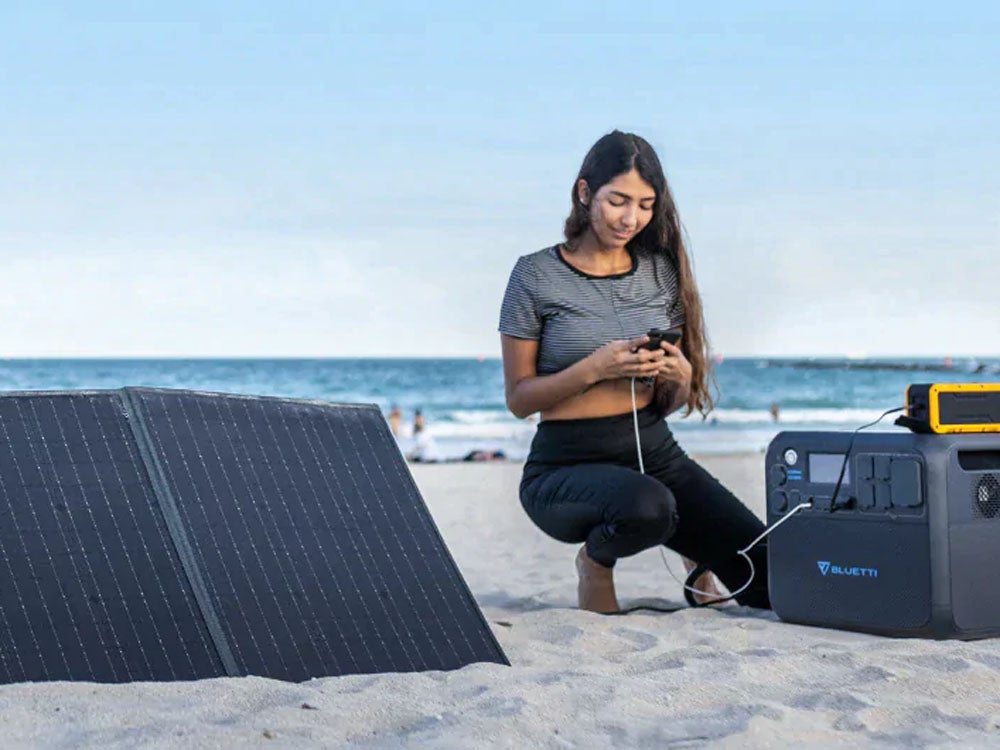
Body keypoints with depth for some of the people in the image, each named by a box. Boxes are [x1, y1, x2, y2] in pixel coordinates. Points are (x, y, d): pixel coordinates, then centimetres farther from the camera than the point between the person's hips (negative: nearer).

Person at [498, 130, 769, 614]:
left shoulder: (662, 271, 8)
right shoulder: (536, 276, -5)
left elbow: (673, 403, 13)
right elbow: (518, 399, -6)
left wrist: (680, 375, -11)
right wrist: (594, 368, -21)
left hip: (655, 451, 4)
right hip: (566, 465, -4)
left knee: (771, 579, -11)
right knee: (647, 506, -39)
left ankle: (694, 549, 24)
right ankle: (596, 562, -4)